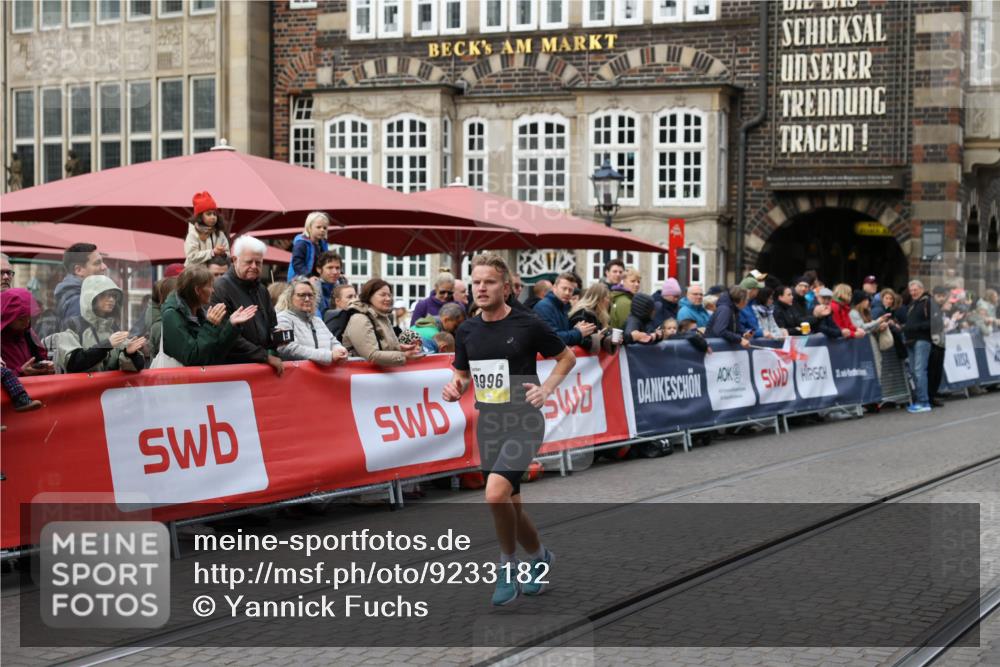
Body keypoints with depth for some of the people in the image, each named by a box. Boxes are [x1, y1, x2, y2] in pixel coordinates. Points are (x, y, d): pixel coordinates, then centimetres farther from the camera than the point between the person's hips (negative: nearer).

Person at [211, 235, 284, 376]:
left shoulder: (261, 290, 16)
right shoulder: (220, 288, -11)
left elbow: (272, 327, 26)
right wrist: (265, 356, -16)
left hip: (262, 368, 7)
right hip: (232, 366, -7)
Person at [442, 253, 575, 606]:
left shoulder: (529, 325, -8)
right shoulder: (466, 331, 5)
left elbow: (567, 357, 5)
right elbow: (463, 375, 18)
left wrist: (546, 388, -9)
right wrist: (455, 388, -5)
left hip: (523, 422, -5)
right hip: (488, 424, 6)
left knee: (496, 493, -23)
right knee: (510, 505, 11)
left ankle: (508, 567, -2)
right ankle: (539, 558, 36)